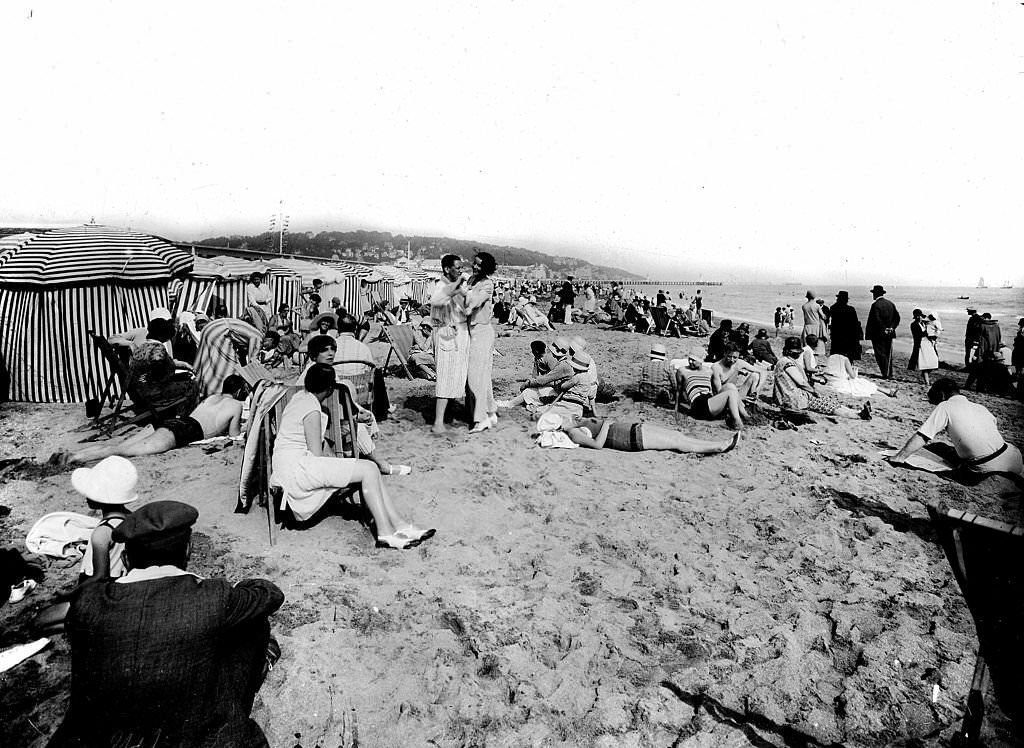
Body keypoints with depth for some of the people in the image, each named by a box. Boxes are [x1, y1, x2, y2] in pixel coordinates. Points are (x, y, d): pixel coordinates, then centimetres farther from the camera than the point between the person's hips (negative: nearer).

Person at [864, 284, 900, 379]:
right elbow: (897, 317, 9)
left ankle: (885, 374, -6)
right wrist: (891, 327, 5)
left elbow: (875, 320, -19)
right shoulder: (890, 303, 10)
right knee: (888, 354, 14)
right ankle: (889, 374, 18)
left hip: (878, 334, -7)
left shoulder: (875, 305, -13)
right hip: (889, 334, 7)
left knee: (880, 354, -2)